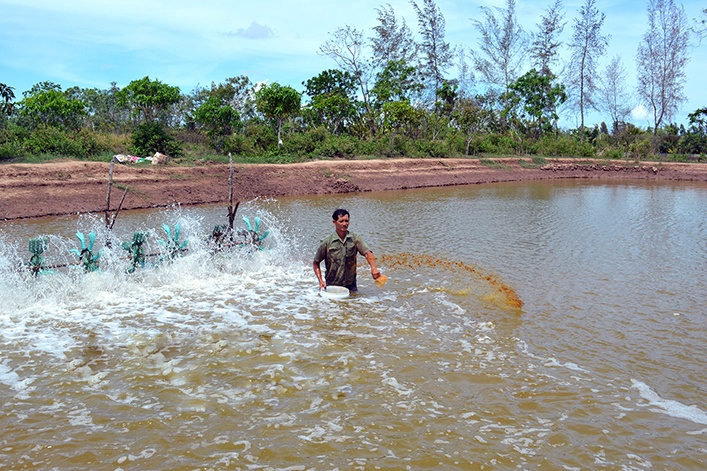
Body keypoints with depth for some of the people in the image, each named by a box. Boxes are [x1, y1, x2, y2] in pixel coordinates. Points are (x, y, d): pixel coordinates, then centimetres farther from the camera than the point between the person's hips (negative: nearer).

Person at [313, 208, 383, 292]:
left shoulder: (355, 239, -3)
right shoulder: (327, 243, -6)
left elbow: (367, 253, -19)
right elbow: (316, 263, 4)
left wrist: (373, 268, -38)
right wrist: (321, 281, -9)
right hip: (332, 287, -1)